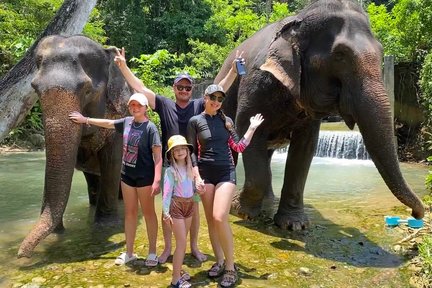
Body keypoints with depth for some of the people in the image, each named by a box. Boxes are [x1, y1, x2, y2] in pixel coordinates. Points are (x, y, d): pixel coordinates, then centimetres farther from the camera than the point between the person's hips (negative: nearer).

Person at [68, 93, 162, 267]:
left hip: (144, 177, -6)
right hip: (127, 175, 6)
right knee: (130, 213, 13)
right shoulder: (126, 122, 6)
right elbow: (108, 123, 24)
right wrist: (85, 120, 31)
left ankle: (152, 253, 19)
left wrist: (157, 180, -25)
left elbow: (158, 155, -18)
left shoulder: (150, 128, -13)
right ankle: (129, 253, 25)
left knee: (148, 213, 5)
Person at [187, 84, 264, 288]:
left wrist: (252, 128, 9)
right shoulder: (195, 121, 2)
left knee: (220, 218, -14)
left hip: (226, 172, 0)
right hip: (205, 173, 0)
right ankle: (219, 261, 23)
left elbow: (239, 147, 11)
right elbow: (192, 152, 0)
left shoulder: (226, 121, 10)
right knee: (210, 220, 5)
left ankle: (230, 267, -1)